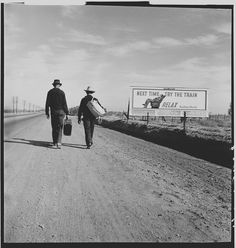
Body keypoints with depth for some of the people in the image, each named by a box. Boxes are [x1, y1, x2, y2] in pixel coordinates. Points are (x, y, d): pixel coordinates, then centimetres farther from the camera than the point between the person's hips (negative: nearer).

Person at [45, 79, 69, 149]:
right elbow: (64, 104, -4)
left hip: (53, 112, 1)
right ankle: (59, 143, -10)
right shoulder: (61, 92, -3)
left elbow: (47, 103, 1)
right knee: (59, 128, 3)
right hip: (61, 111, -1)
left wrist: (47, 113, 6)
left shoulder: (50, 92, 2)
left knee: (54, 128, 8)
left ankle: (55, 144, 8)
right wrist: (67, 113, 1)